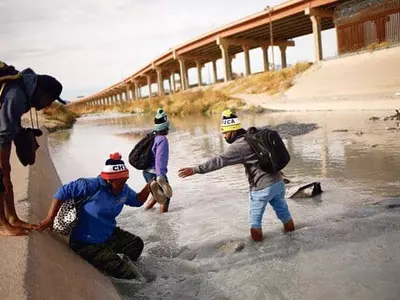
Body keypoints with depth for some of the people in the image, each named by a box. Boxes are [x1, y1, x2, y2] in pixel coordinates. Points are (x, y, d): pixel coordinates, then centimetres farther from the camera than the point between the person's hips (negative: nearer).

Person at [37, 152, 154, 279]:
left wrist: (147, 189, -9)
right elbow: (63, 192, -22)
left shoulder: (124, 190, -4)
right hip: (87, 244, -7)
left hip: (110, 235, 7)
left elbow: (137, 201, 12)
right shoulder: (93, 186, -27)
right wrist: (50, 218, -22)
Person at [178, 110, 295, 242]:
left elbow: (219, 161, -23)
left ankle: (256, 239, 30)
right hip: (278, 182, 8)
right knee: (282, 210, 26)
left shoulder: (239, 145, -17)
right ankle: (290, 231, 45)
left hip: (262, 188, -8)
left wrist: (195, 169, -23)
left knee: (255, 217, 15)